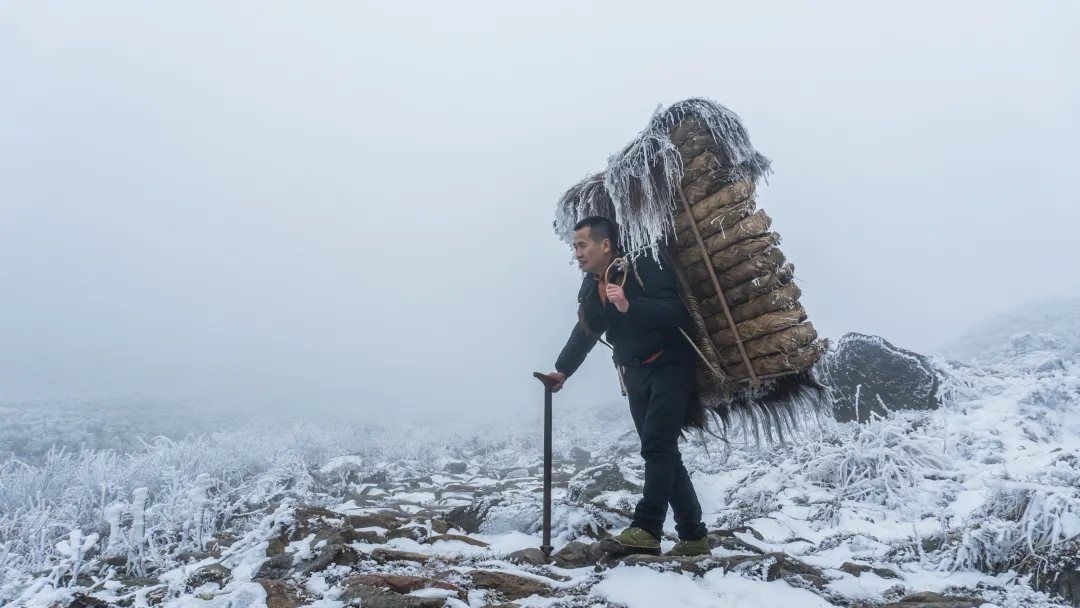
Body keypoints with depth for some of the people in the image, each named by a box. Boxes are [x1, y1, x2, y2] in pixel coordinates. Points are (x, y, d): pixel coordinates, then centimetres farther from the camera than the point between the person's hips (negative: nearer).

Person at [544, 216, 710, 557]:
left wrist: (630, 306, -37)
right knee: (661, 451, 7)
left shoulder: (643, 268, -16)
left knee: (656, 444, -18)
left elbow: (678, 313, -26)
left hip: (669, 366, -7)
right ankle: (693, 536, 15)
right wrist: (562, 371, 2)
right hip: (635, 375, 8)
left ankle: (646, 528, -19)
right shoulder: (590, 288, 7)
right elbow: (584, 334, 15)